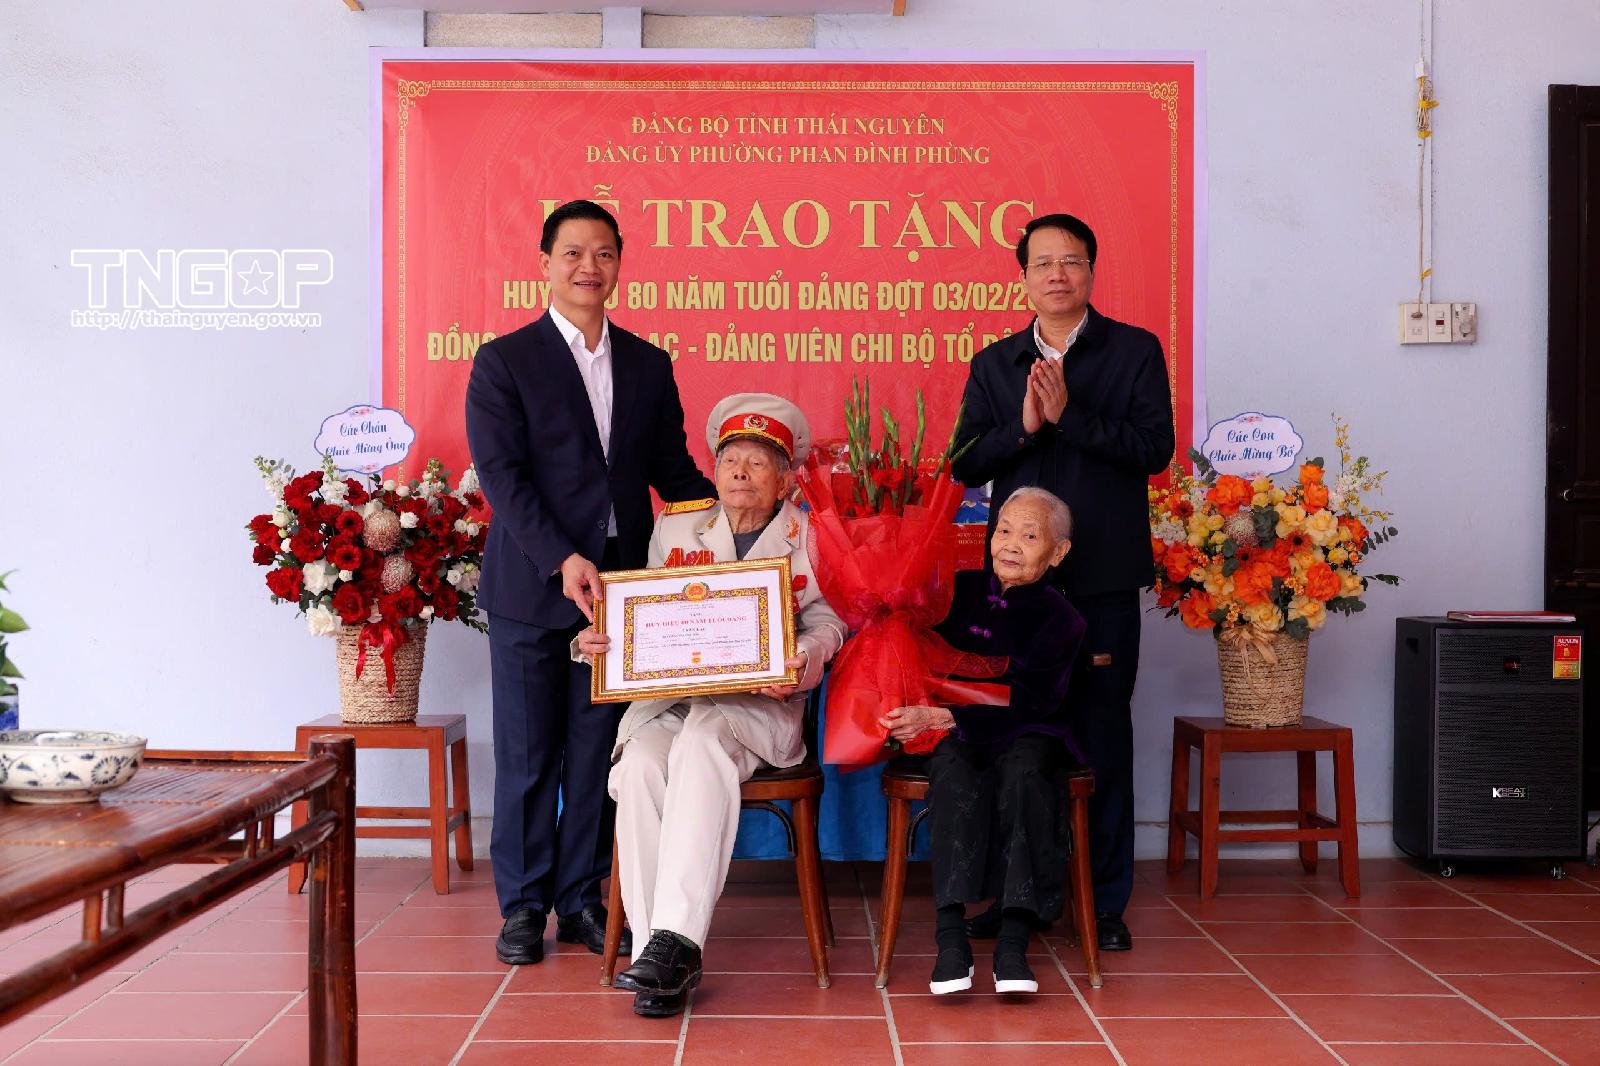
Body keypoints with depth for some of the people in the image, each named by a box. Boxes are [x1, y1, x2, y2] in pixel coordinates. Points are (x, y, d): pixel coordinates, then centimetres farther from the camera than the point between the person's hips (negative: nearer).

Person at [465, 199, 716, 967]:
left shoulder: (649, 364, 12)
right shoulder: (503, 362, -1)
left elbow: (673, 469, 13)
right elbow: (502, 476, -10)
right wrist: (563, 560, -20)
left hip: (618, 586, 3)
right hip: (531, 588, -3)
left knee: (596, 753, 8)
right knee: (527, 757, 4)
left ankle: (582, 901, 18)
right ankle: (523, 906, 16)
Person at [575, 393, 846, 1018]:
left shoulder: (809, 540, 13)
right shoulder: (676, 529, 21)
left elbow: (825, 622, 5)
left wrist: (805, 659, -17)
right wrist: (597, 642, -3)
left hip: (760, 703, -3)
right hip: (667, 696, 3)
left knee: (701, 740, -37)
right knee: (640, 763, -32)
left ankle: (677, 938, -43)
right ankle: (661, 951, -30)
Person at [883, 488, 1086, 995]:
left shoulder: (1059, 619, -3)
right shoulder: (960, 591, 5)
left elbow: (1022, 706, -13)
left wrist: (936, 716, -22)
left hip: (1026, 734, -1)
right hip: (957, 731, 1)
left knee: (1023, 771, -36)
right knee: (954, 773, -33)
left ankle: (1013, 938, -37)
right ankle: (950, 937, -39)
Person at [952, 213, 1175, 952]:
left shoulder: (1135, 351, 4)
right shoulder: (993, 364, 12)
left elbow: (1155, 447, -8)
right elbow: (966, 463, 5)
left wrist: (1068, 414, -17)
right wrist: (1023, 425, -12)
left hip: (1103, 575, -2)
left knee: (1102, 732, 1)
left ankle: (1105, 901, 10)